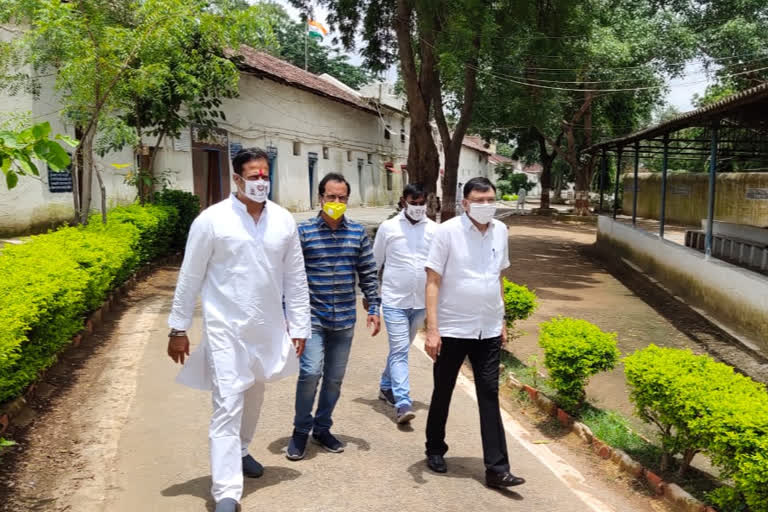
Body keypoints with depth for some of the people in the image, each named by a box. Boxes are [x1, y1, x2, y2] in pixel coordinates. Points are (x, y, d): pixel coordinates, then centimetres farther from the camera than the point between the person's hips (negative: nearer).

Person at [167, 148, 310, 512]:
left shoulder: (284, 221, 0)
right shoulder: (211, 220, -10)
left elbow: (295, 278, 5)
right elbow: (190, 279, -4)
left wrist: (299, 326, 4)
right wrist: (178, 328, -1)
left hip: (268, 329, 4)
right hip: (225, 329, -4)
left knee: (253, 398, 21)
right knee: (227, 407, -6)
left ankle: (240, 452, 46)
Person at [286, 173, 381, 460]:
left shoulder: (358, 232, 4)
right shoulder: (304, 231, -5)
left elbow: (368, 274, 9)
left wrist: (373, 309, 6)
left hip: (344, 319, 4)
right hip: (313, 317, -3)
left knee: (335, 378, 12)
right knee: (311, 371, -14)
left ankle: (322, 428, 32)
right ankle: (301, 430, 10)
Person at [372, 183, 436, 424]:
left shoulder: (434, 230, 2)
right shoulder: (388, 227, -2)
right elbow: (375, 264, 5)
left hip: (421, 302, 3)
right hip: (394, 300, -3)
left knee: (401, 348, 17)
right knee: (399, 350, -8)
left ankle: (386, 386, 36)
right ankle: (403, 403, -8)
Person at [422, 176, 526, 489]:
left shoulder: (500, 231, 4)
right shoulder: (448, 231, -11)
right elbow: (433, 282, -11)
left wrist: (502, 321, 13)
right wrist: (432, 330, -17)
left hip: (489, 331, 4)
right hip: (452, 329, -3)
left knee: (489, 397, 4)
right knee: (443, 393, 13)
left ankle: (497, 469, 10)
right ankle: (435, 450, 34)